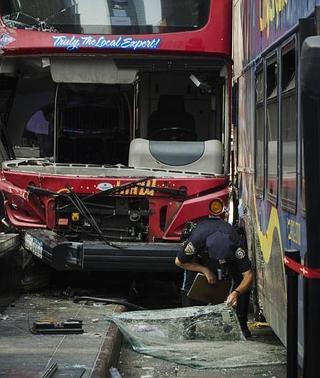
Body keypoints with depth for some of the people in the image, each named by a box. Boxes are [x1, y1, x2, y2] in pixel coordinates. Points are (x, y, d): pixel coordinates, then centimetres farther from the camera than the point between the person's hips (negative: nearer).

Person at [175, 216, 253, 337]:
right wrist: (205, 270, -28)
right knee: (190, 285, -21)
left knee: (242, 285, -18)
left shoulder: (235, 244, -42)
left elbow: (248, 275, -38)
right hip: (199, 254, 0)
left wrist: (236, 293, -54)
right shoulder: (196, 240, -43)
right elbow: (179, 261, -23)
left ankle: (241, 323, -7)